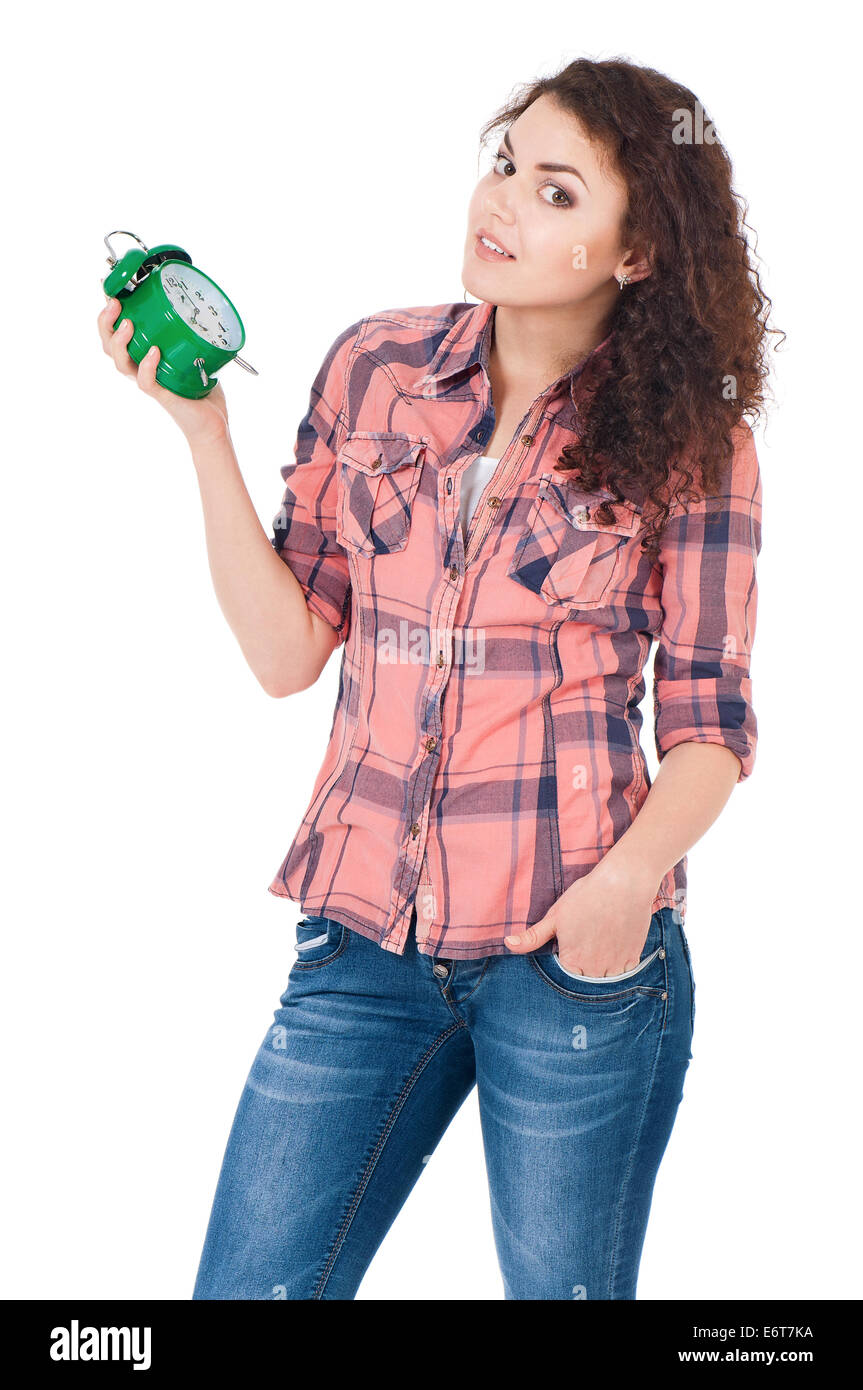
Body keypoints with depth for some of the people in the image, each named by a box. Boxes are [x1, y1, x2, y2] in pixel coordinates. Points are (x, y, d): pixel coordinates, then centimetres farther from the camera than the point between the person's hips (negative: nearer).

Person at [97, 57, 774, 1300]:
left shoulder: (689, 440, -3)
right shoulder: (374, 368, 4)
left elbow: (710, 727, -1)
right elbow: (286, 650, 2)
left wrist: (630, 876, -20)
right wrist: (200, 424, -5)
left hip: (572, 953, -2)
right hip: (366, 932, 3)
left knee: (562, 1287, 12)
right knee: (248, 1283, 6)